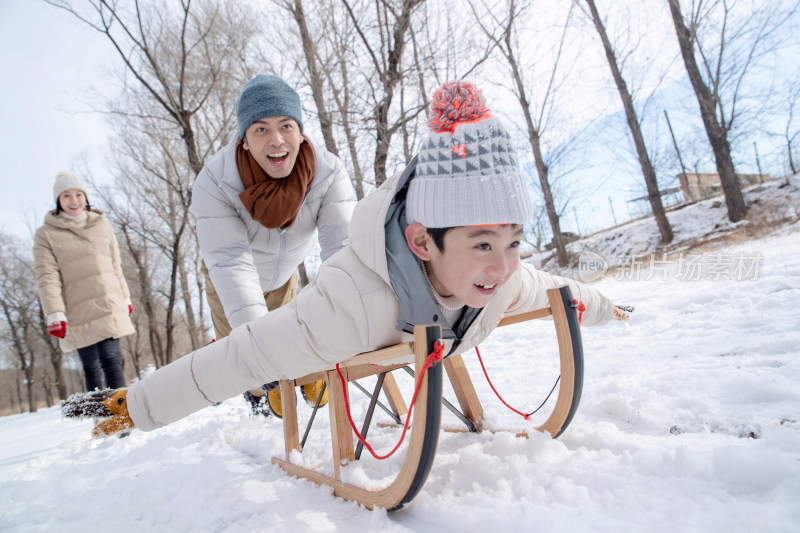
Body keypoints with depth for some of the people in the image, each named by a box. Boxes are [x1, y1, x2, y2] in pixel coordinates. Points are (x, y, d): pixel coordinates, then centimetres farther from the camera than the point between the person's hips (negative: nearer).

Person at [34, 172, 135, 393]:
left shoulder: (103, 226, 10)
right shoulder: (46, 234, 3)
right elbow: (47, 277, -4)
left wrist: (125, 297, 19)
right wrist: (54, 313, -12)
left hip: (110, 306, 1)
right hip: (78, 315, -1)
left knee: (110, 360, -9)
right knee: (91, 367, 4)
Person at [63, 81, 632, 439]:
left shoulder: (506, 280, -31)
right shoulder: (352, 302, -51)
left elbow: (550, 288, -7)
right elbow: (241, 357, -45)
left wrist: (603, 307, 13)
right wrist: (139, 406, -38)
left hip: (426, 340, 5)